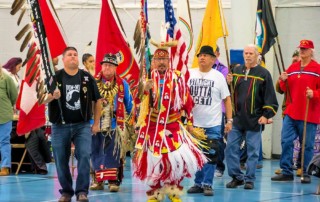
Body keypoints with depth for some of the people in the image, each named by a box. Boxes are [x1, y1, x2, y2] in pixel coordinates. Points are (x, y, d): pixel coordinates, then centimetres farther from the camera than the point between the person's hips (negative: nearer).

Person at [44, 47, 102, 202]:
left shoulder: (87, 78, 4)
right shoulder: (55, 77, 0)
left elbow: (97, 100, 12)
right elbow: (43, 101, -3)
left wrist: (96, 123, 9)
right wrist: (52, 96, -26)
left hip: (82, 125, 0)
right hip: (60, 126, 0)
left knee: (84, 156, -13)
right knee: (61, 160, 5)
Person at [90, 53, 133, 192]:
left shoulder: (122, 84, 5)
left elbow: (128, 103, 17)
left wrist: (128, 116, 22)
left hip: (115, 124, -1)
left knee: (113, 152, -5)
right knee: (96, 151, 3)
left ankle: (113, 180, -3)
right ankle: (99, 179, 9)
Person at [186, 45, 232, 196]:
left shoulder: (218, 76, 1)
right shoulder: (190, 74, 5)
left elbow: (227, 99, 3)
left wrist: (229, 120, -2)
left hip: (213, 124, -2)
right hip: (194, 123, 2)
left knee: (210, 155, -4)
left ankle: (207, 184, 3)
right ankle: (198, 183, 17)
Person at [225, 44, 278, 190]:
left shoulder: (263, 74, -1)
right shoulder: (236, 71, 11)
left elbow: (270, 96, -3)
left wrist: (266, 115, -10)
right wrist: (229, 83, -4)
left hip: (254, 120, -4)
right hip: (236, 118, 4)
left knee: (253, 150, 2)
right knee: (231, 148, 1)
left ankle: (249, 179, 10)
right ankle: (237, 177, 12)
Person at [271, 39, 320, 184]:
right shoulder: (292, 68, 14)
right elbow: (286, 89, 19)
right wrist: (283, 81, -1)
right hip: (291, 113, 5)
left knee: (307, 145, 2)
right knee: (286, 141, -1)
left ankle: (306, 173, 11)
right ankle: (286, 172, 6)